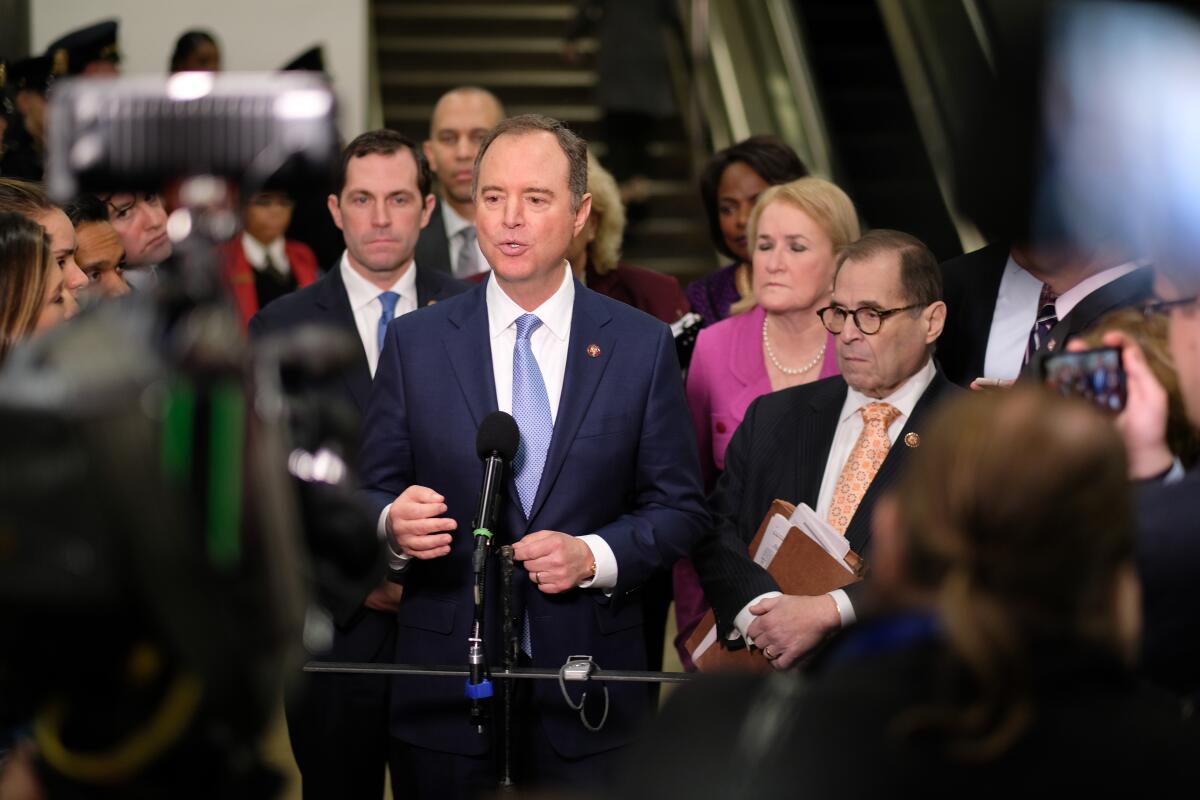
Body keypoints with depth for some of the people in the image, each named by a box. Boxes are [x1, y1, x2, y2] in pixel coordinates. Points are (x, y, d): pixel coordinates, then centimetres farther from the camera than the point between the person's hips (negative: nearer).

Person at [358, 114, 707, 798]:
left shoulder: (643, 345, 1)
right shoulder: (414, 342, 3)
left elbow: (680, 508, 2)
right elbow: (375, 491, 5)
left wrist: (593, 556, -15)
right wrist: (394, 522, -18)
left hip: (588, 682, 0)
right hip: (446, 676, 0)